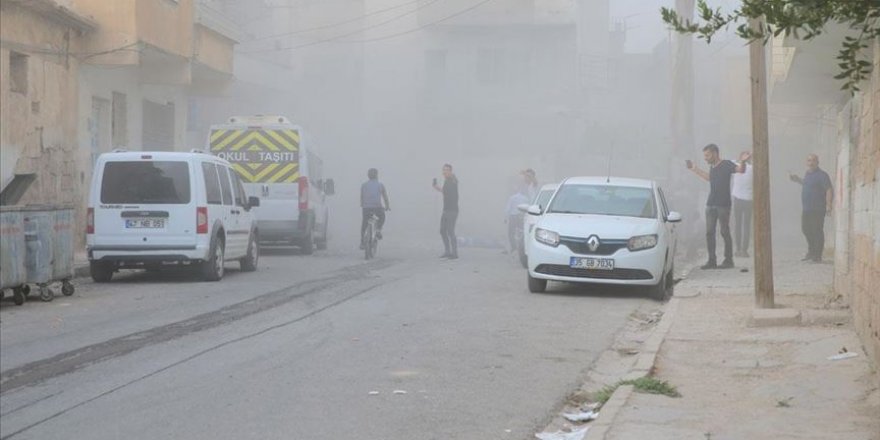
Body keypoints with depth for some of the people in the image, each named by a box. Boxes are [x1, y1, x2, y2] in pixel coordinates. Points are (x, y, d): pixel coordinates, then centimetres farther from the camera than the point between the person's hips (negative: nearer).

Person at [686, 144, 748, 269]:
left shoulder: (726, 165, -8)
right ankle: (711, 261, 9)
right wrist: (694, 169, 38)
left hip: (723, 205, -7)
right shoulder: (712, 167, 13)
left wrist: (742, 162, -44)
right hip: (711, 204, 7)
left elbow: (740, 170, -22)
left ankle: (728, 260, 3)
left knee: (725, 232, -3)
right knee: (709, 232, 5)